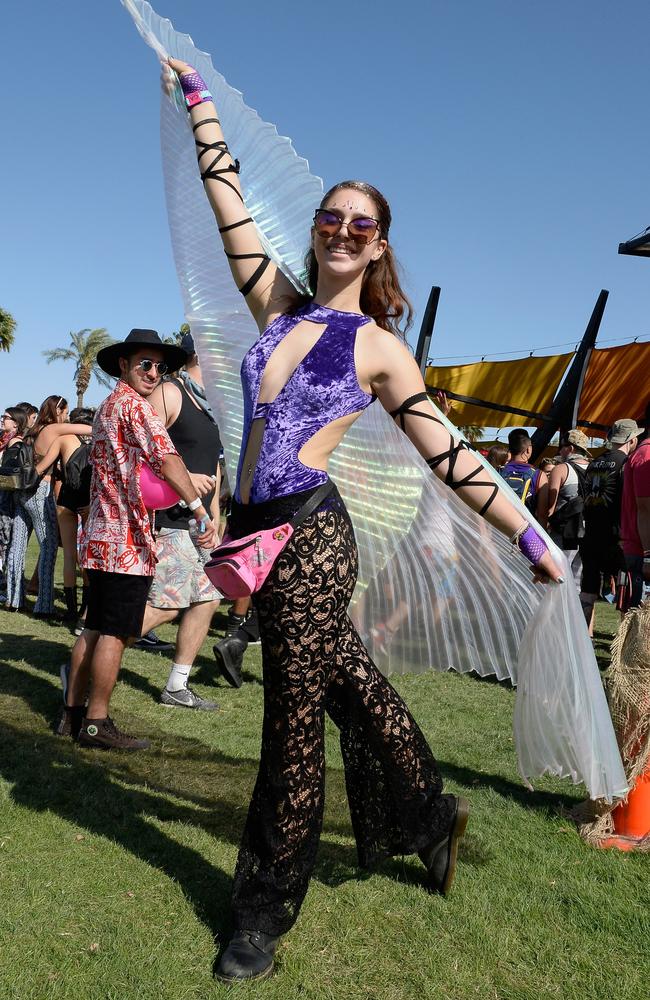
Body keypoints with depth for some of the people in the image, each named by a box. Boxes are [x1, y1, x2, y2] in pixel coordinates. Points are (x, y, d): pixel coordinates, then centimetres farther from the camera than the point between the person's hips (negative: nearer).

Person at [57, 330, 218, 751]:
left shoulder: (108, 407, 21)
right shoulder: (135, 404, -10)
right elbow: (165, 456, -26)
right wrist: (200, 508, -34)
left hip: (101, 534, 10)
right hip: (127, 539, -10)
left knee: (96, 628, 14)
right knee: (116, 633, -4)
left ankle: (73, 712, 20)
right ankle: (97, 723, 3)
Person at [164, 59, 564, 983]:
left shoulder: (379, 347, -1)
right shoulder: (278, 304, 12)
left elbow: (449, 456, -1)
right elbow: (228, 200, 16)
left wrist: (530, 536, -2)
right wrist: (197, 96, 22)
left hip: (308, 537, -5)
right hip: (258, 533, 5)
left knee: (294, 724, 3)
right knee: (350, 685, 18)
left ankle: (266, 914, 19)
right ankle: (427, 816, 40)